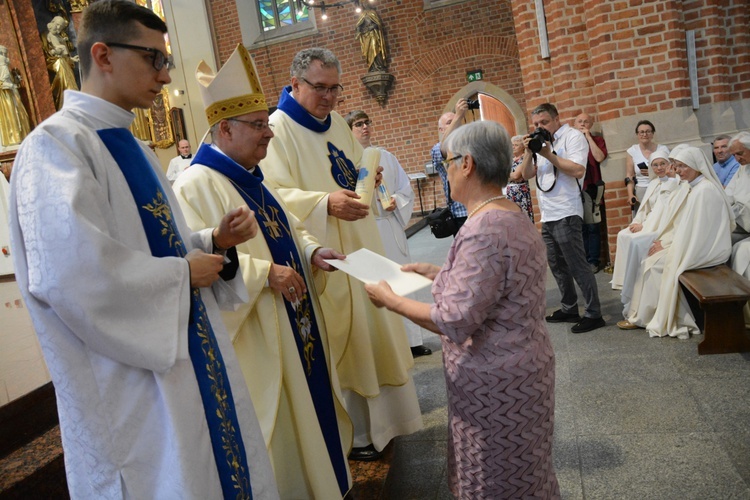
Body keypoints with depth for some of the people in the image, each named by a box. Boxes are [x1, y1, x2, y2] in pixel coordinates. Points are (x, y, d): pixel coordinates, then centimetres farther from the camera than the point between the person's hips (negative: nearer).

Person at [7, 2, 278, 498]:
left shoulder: (131, 148, 12)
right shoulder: (56, 144, -16)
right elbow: (72, 273, -29)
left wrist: (214, 240, -1)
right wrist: (183, 272, -17)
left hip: (189, 358, 9)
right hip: (131, 385, -8)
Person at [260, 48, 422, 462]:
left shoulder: (337, 124, 13)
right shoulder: (277, 129, -10)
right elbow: (274, 195, -19)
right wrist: (326, 204, -31)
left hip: (359, 246, 8)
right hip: (323, 255, -8)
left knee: (370, 329, 15)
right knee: (339, 341, 1)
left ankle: (379, 417, 34)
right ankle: (353, 433, 18)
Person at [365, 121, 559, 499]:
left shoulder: (483, 230, -27)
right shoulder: (513, 216, 4)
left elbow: (454, 321, -28)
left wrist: (390, 300, -16)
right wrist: (437, 273, 13)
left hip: (493, 381, -9)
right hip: (520, 367, 9)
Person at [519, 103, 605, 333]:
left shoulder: (573, 137, -4)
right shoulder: (540, 141, 18)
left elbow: (578, 170, -18)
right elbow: (527, 174, 12)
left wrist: (549, 155, -18)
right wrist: (529, 153, -4)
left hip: (565, 215, -8)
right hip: (547, 216, 8)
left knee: (578, 266, -6)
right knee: (557, 265, 14)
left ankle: (594, 314, 1)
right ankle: (569, 308, 25)